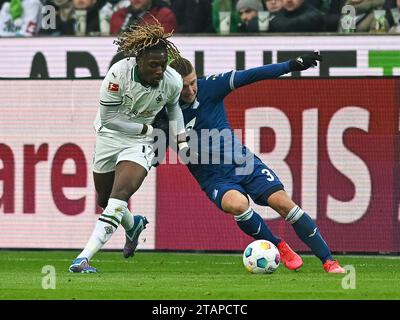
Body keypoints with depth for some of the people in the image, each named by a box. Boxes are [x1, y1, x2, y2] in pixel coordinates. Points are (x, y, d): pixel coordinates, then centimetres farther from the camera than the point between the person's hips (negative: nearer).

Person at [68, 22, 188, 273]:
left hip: (140, 142, -1)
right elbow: (108, 117, -20)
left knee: (119, 196, -22)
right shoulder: (119, 73, -27)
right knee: (104, 200, 17)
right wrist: (146, 128, -17)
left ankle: (84, 258, -28)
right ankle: (133, 225, 53)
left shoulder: (173, 81, -17)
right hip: (109, 136, 1)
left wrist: (182, 142, 8)